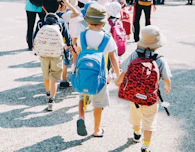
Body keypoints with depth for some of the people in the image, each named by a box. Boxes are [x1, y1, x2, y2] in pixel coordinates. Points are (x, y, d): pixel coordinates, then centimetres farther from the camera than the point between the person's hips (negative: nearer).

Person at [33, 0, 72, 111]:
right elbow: (68, 39, -9)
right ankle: (51, 101, -5)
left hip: (44, 55, 2)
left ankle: (48, 95, 42)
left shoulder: (41, 23, -4)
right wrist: (66, 47, 12)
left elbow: (35, 39, -3)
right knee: (54, 79, 4)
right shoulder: (61, 22, -8)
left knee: (46, 77, 22)